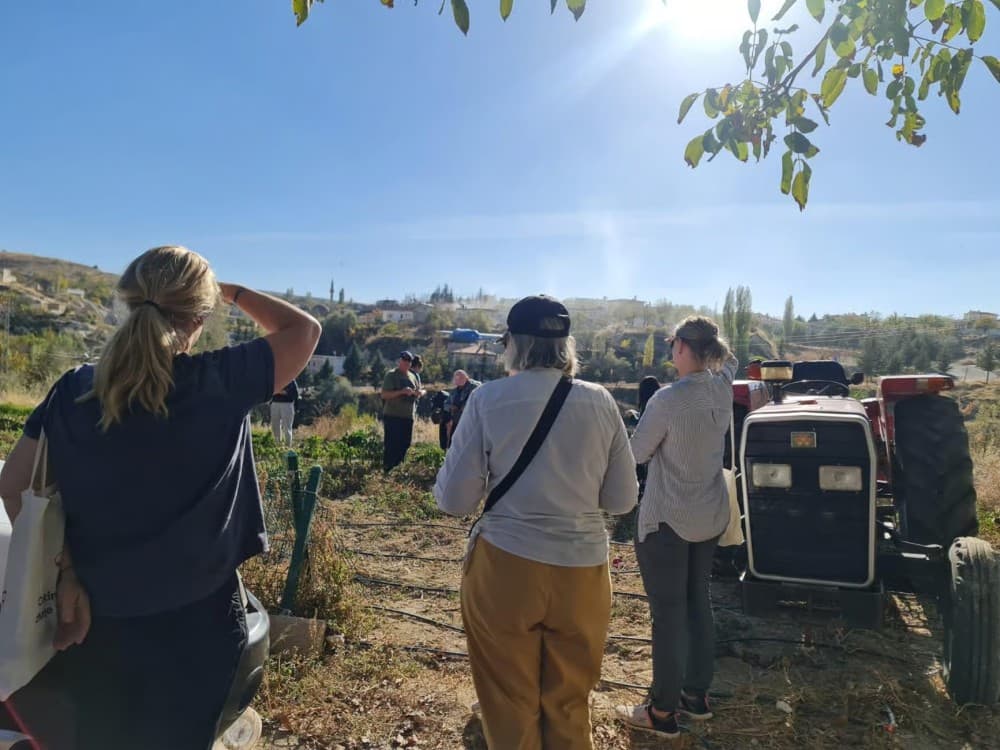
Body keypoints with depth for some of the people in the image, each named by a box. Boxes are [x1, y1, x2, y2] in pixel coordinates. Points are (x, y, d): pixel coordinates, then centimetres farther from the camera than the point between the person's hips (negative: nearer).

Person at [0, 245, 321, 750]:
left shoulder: (73, 391, -5)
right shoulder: (220, 384, -16)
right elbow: (303, 329, -4)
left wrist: (65, 571, -1)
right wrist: (232, 292, 7)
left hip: (96, 619, 4)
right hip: (195, 621, -3)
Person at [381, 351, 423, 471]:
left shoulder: (412, 376, 14)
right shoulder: (391, 375, -6)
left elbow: (418, 393, 23)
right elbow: (384, 395, -13)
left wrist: (418, 393, -3)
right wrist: (401, 392, -24)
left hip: (408, 416, 7)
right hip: (393, 416, -7)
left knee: (405, 443, 11)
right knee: (391, 445, -6)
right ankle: (387, 470, 4)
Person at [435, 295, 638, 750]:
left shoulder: (488, 399, -9)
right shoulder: (600, 402, -2)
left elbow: (454, 499, -6)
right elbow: (623, 499, 4)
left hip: (505, 567, -2)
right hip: (583, 570, 3)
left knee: (510, 706, 19)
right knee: (570, 705, 22)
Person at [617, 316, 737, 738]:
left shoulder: (668, 399, -23)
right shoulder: (723, 389, -3)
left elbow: (637, 453, -10)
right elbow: (729, 361, 22)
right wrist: (710, 337, 11)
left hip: (667, 521, -7)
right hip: (711, 516, 8)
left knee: (668, 613, 4)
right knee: (698, 602, 19)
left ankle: (663, 712, 18)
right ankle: (697, 693, 35)